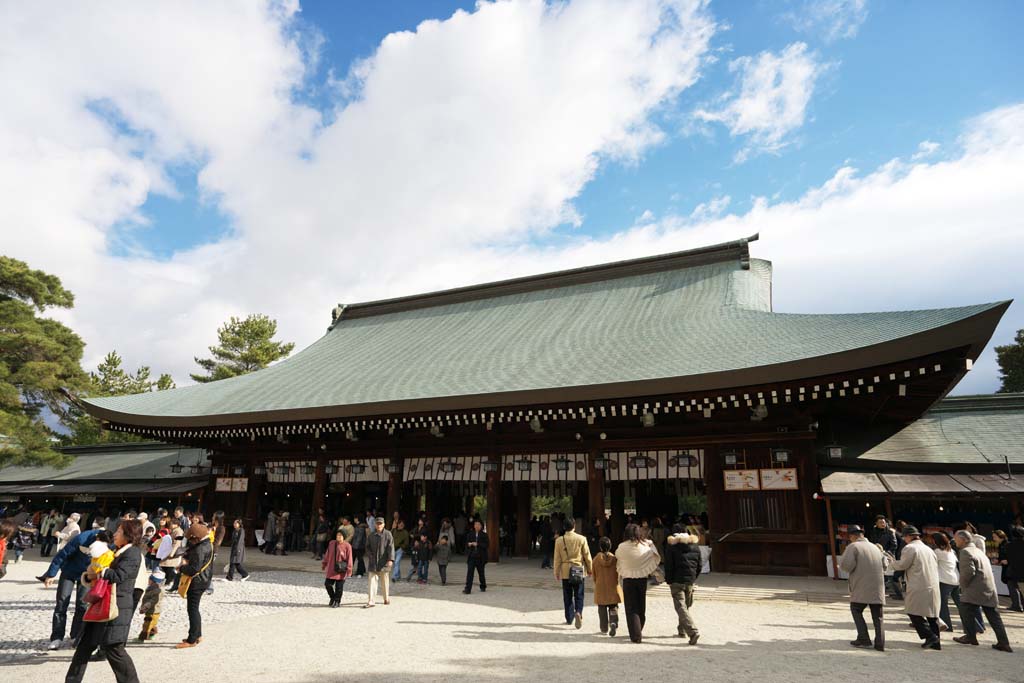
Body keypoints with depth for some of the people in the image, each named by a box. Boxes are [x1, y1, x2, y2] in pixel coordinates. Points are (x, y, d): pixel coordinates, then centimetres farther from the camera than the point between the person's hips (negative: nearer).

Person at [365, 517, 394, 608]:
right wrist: (370, 556, -3)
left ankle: (387, 598, 27)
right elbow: (368, 547, 13)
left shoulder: (388, 534, -4)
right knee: (372, 581, -2)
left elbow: (391, 547, -8)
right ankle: (371, 601, 0)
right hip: (373, 562, 2)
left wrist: (390, 559, -16)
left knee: (385, 582, 10)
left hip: (384, 562, -2)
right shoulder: (371, 535, 6)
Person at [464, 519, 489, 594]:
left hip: (480, 557, -1)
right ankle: (467, 589, -9)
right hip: (471, 557, 2)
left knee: (481, 572, 12)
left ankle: (483, 587, 31)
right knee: (469, 572, -9)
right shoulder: (470, 534, 7)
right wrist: (469, 544, -9)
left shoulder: (484, 535, -2)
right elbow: (467, 543, 14)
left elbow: (487, 545, -11)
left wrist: (477, 544, -19)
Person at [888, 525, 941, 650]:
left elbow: (902, 565, -11)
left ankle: (930, 636, -9)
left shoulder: (909, 548, -8)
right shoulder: (928, 549, 17)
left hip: (919, 588, -8)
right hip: (933, 587, 8)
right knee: (932, 614, 12)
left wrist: (892, 562, 8)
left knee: (915, 613, 1)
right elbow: (936, 567, 20)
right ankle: (936, 642, 14)